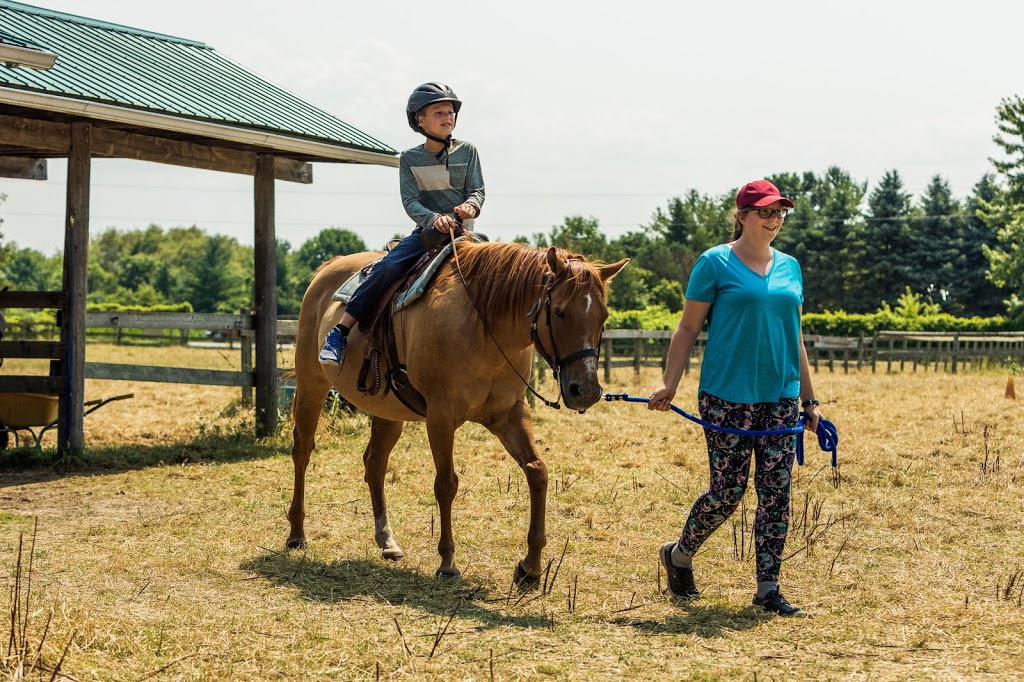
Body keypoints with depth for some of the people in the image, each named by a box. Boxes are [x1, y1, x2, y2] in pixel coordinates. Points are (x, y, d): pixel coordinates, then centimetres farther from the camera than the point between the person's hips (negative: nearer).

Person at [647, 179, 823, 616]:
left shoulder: (790, 267, 13)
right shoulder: (715, 263, -3)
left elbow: (795, 338, 17)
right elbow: (688, 328, -2)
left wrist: (810, 401, 16)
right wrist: (669, 384, -10)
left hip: (781, 397, 5)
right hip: (727, 396, -5)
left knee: (777, 491, 1)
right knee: (727, 491, -1)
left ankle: (767, 589, 8)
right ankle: (679, 554, 25)